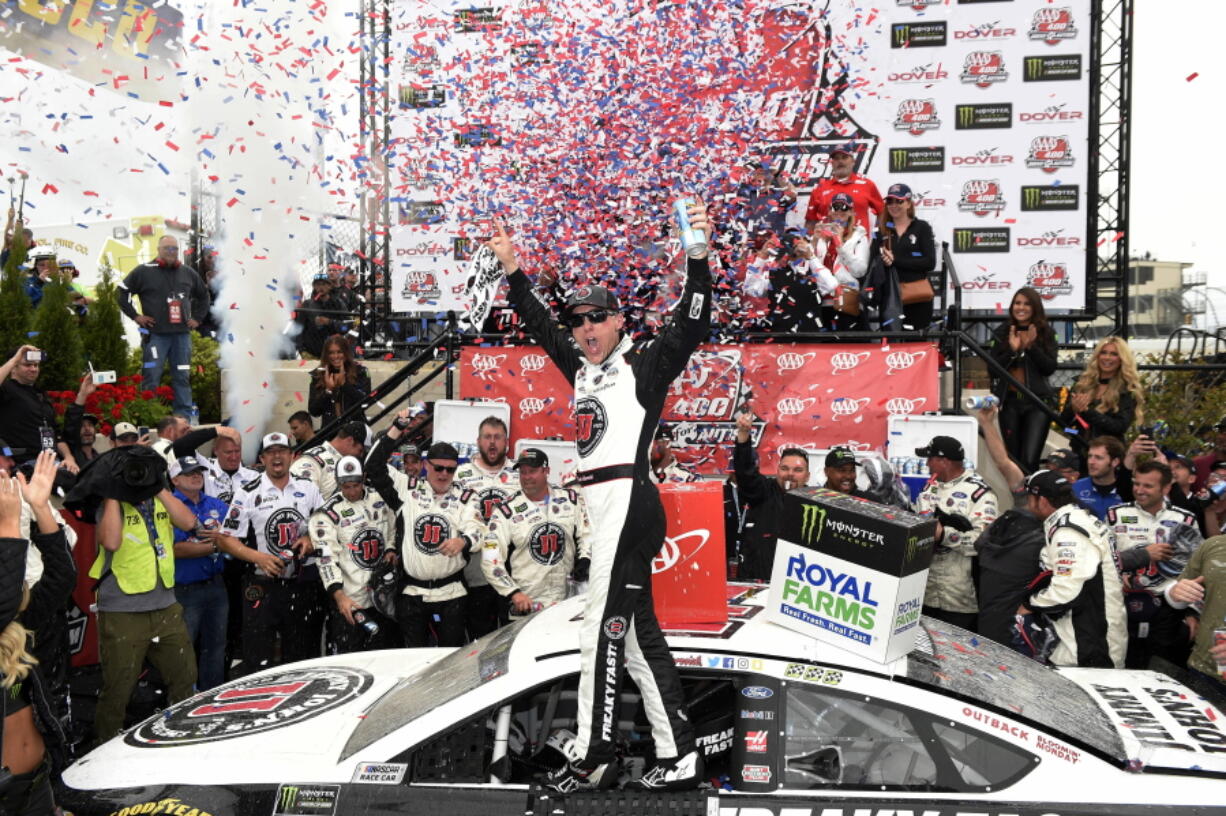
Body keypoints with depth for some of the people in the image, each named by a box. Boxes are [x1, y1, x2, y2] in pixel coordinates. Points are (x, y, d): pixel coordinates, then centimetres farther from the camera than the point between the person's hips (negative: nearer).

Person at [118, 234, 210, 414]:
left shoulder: (188, 273, 13)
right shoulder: (144, 271, 1)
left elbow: (203, 295, 26)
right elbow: (122, 292, 4)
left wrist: (197, 318, 17)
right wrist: (135, 316, -1)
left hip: (182, 334, 4)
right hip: (155, 334, -3)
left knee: (183, 378, 6)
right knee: (151, 378, -4)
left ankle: (185, 417, 11)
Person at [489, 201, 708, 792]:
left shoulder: (643, 366, -1)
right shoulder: (584, 370, 19)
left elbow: (690, 327, -14)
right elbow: (539, 324, 28)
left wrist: (698, 256, -24)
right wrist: (512, 267, 27)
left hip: (628, 502, -9)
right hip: (604, 508, 9)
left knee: (602, 629, -5)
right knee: (637, 632, 9)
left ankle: (592, 759, 6)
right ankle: (677, 756, 16)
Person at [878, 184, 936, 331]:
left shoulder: (922, 227, 2)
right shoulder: (882, 230, 10)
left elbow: (930, 263, -7)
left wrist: (896, 261, -13)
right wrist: (883, 260, -16)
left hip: (917, 296, -2)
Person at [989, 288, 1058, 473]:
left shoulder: (1046, 333, 5)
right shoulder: (1001, 333, 6)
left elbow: (1050, 368, -4)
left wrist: (1031, 347, -16)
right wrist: (1011, 351, -14)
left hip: (1037, 402, -2)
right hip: (1009, 401, 2)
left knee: (1030, 460, -12)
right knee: (1013, 458, 9)